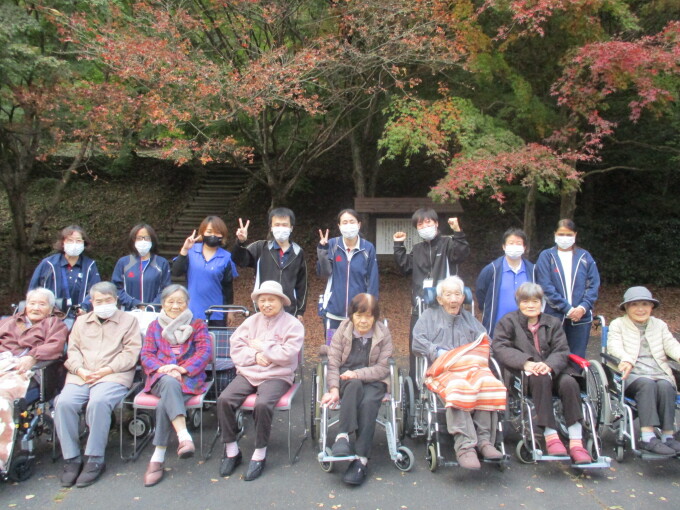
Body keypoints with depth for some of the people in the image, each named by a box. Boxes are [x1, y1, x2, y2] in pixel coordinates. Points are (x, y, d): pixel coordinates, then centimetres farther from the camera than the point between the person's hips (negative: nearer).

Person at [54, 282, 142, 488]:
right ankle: (71, 458, -13)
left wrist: (106, 370, -10)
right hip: (80, 377, 4)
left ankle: (95, 459, -21)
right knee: (64, 402, -25)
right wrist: (80, 370, -5)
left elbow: (131, 353, 1)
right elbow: (73, 349, 15)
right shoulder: (81, 321, 26)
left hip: (114, 377, -4)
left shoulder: (128, 320, 12)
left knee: (98, 402, -33)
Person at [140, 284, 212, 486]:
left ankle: (158, 458, -29)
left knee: (165, 404, -33)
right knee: (170, 383, -38)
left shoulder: (198, 325, 17)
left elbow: (205, 352, 0)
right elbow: (146, 355, 10)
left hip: (189, 378, -1)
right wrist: (163, 369, -13)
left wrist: (183, 368, -17)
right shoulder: (154, 326, 23)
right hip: (161, 378, 1)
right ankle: (184, 437, -51)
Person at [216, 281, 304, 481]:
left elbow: (287, 354, -12)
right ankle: (231, 450, -1)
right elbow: (235, 348, 6)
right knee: (224, 400, -20)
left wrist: (261, 346, -6)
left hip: (277, 376, -4)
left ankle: (260, 454, -10)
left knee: (262, 404, -33)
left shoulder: (293, 324, 0)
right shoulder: (251, 321, 13)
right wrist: (255, 356, -12)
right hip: (247, 373, 4)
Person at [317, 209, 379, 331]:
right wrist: (323, 250, -24)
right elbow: (324, 272, -11)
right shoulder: (332, 245, -3)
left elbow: (372, 281, 0)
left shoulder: (368, 248, -4)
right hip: (334, 310, 1)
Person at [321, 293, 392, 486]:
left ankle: (361, 460, -33)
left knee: (368, 402, -33)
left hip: (373, 380, 0)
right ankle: (343, 435, -40)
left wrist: (357, 374, -19)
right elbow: (333, 364, -3)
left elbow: (382, 368, -6)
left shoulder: (384, 334, 0)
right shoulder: (342, 331, 2)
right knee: (355, 386, -36)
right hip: (347, 381, 0)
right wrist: (334, 389, -18)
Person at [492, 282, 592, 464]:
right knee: (541, 379, -35)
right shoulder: (508, 321, 11)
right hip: (523, 374, -3)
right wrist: (525, 362, -23)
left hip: (551, 370, 3)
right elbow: (499, 348, -6)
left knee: (569, 382, -28)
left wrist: (549, 365, -21)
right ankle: (550, 435, -34)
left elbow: (562, 351, 4)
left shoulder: (553, 323, 19)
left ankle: (576, 442, -28)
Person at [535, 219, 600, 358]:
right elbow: (546, 286, -7)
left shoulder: (584, 256, 9)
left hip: (581, 316, 2)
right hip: (554, 315, -2)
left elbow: (594, 285, 4)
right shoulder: (546, 256, 1)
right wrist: (567, 308, -13)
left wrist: (583, 307, -11)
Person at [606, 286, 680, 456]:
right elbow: (614, 346, -6)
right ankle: (648, 437, -39)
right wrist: (626, 359, -29)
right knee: (647, 384, -34)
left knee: (665, 386, -31)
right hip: (632, 375, -3)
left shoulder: (660, 325, 24)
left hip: (660, 374, 3)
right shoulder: (617, 324, 13)